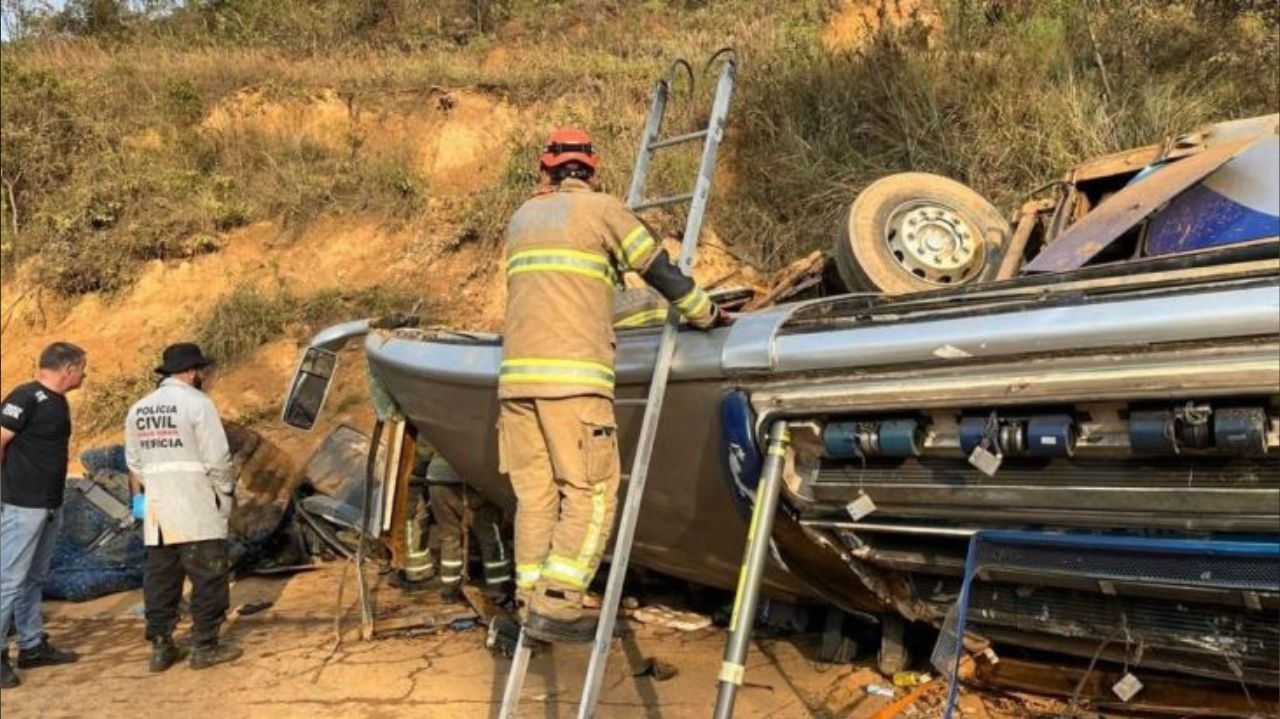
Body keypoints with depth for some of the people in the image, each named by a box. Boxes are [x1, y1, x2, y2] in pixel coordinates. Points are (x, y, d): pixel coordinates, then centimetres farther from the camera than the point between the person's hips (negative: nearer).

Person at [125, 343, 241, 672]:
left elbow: (134, 463, 14)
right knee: (209, 577, 2)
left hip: (157, 512, 7)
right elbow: (217, 459, -13)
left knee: (160, 578, 12)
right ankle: (205, 647, 5)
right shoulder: (197, 403, -11)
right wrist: (227, 492, 1)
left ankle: (160, 647, 17)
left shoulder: (138, 409, 10)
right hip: (197, 511, -6)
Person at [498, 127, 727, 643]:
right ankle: (554, 606, -7)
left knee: (534, 494, 9)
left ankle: (530, 604, 11)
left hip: (516, 372, 6)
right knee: (591, 494, -1)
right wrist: (707, 314, 20)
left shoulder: (521, 217, 22)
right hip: (573, 374, -6)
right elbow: (659, 270, 7)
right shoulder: (599, 208, 6)